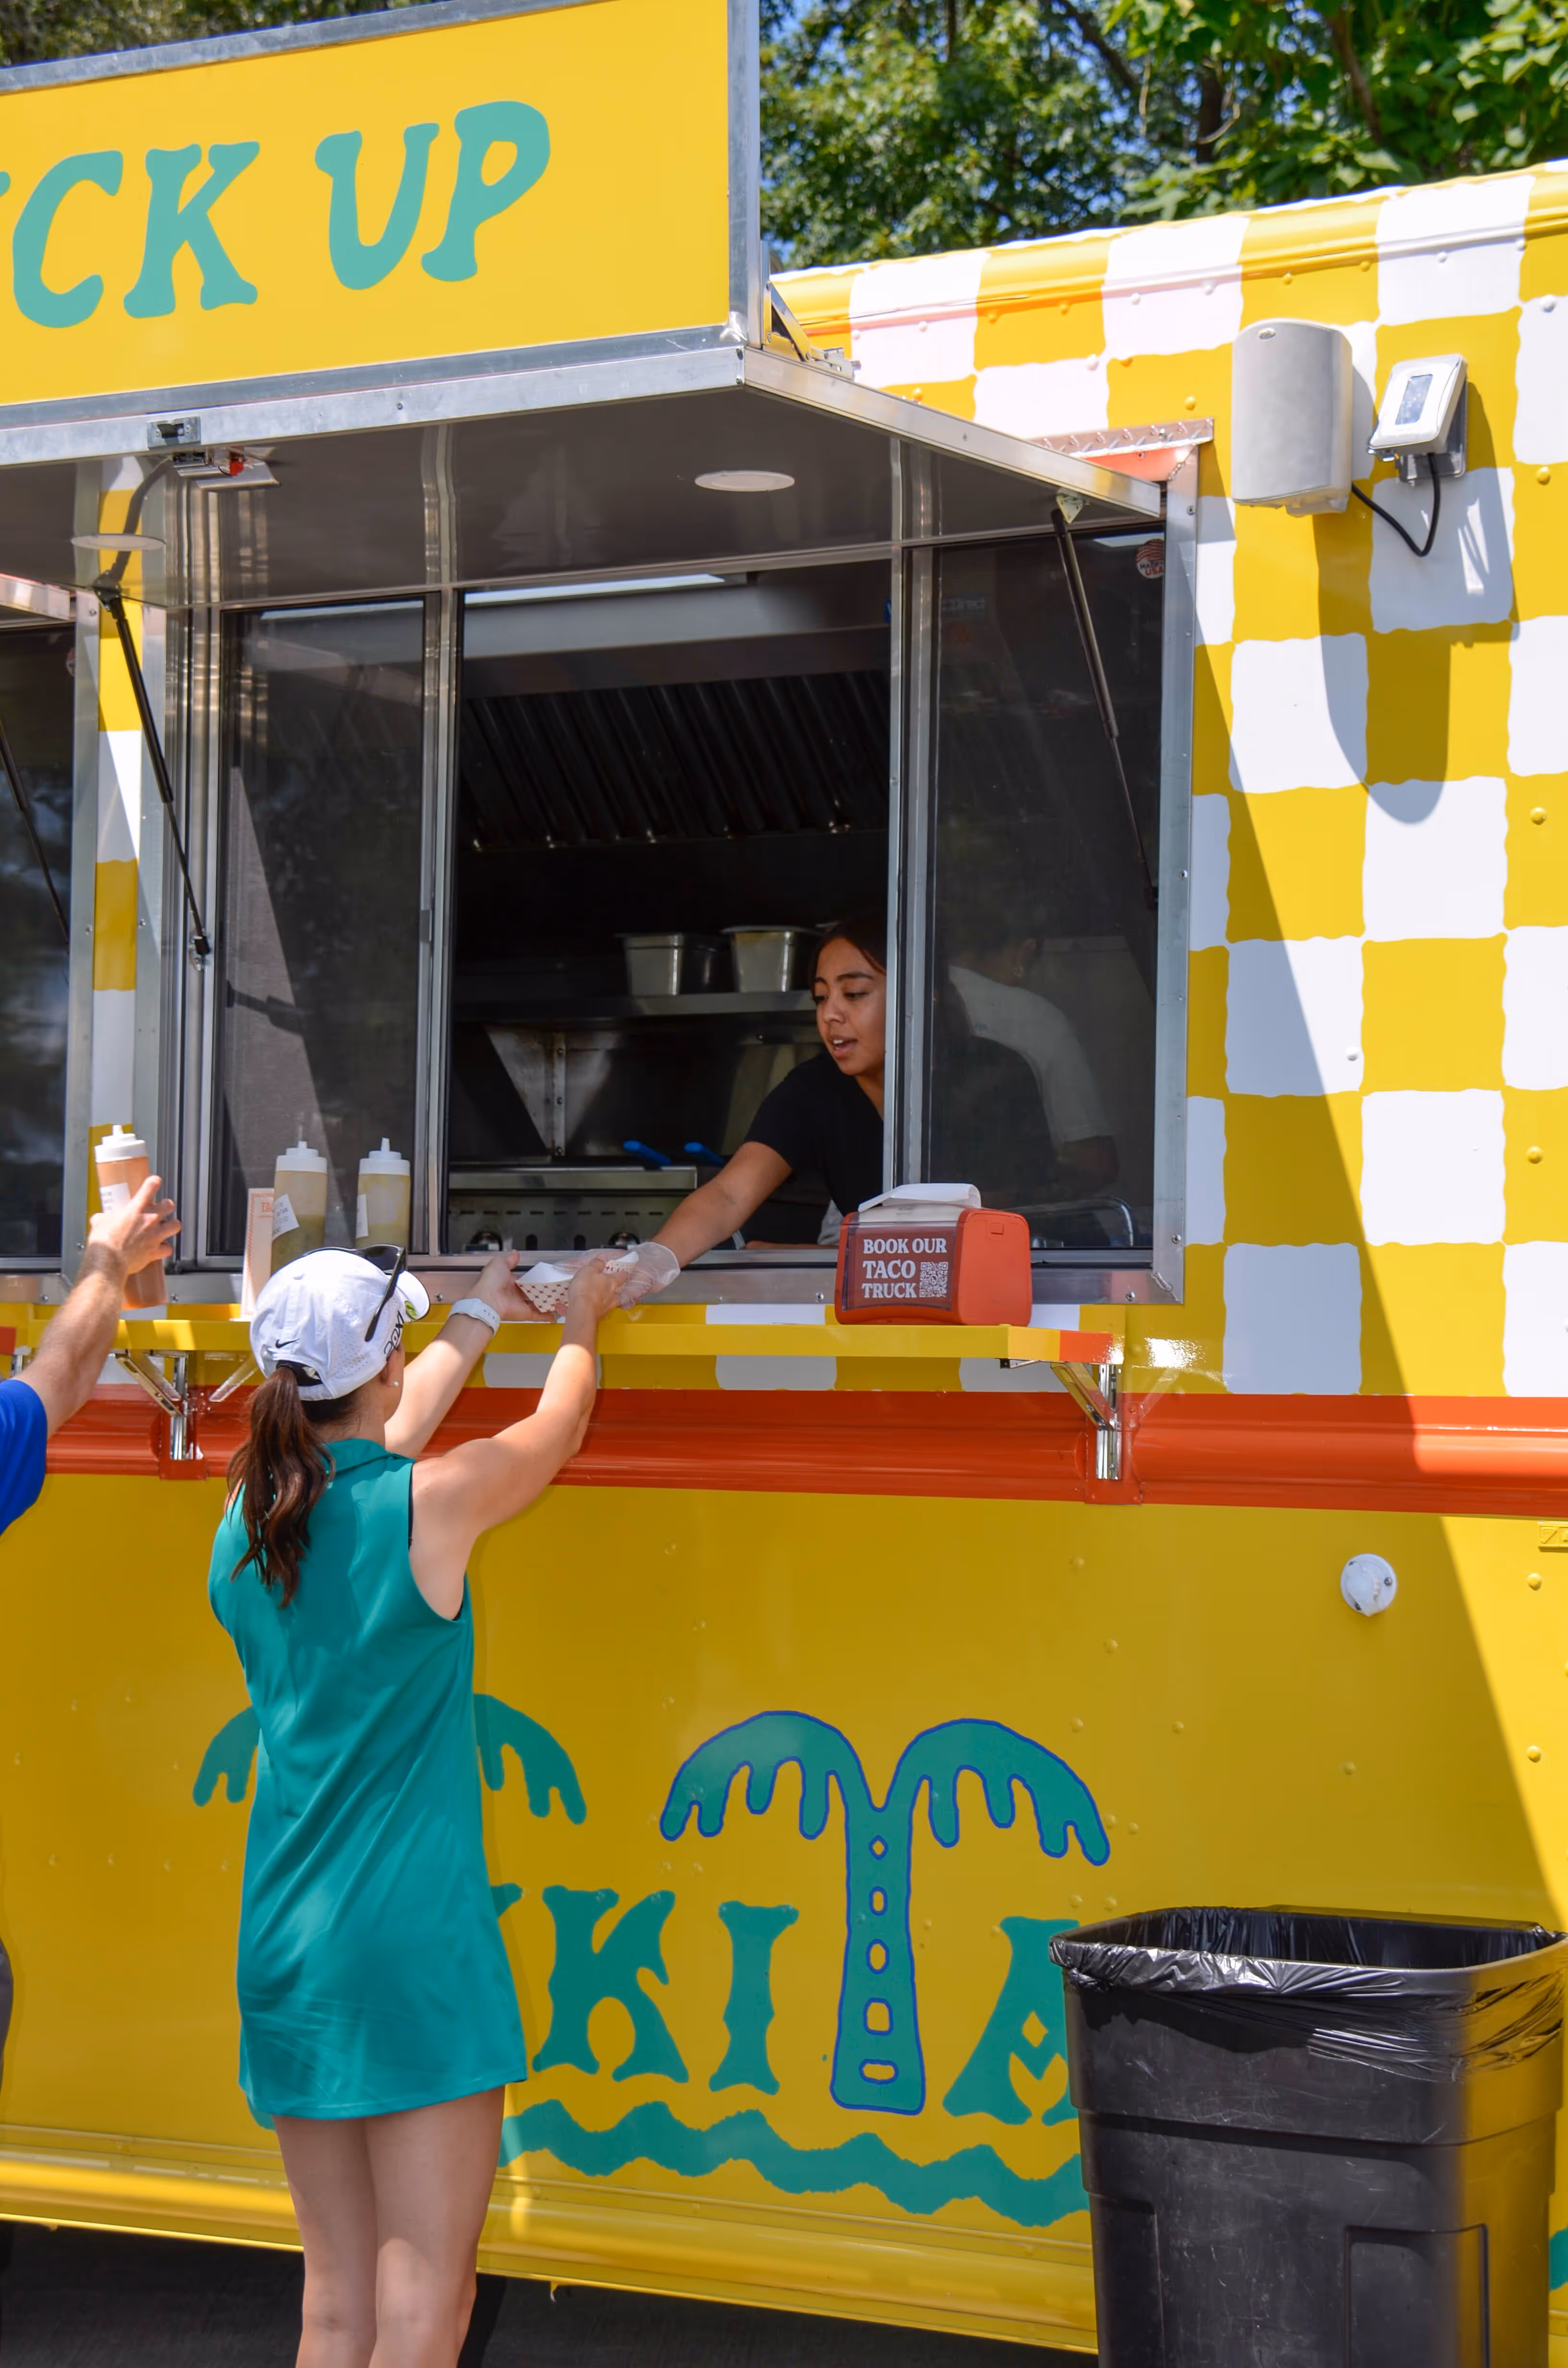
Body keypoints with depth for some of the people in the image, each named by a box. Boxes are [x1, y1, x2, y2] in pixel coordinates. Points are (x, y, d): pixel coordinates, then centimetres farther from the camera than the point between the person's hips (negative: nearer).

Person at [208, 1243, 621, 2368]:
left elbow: (374, 1445, 27)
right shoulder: (433, 1504, -11)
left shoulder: (249, 1522, 6)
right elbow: (560, 1427, 10)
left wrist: (481, 1318, 41)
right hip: (413, 1944, -6)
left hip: (285, 1944, 7)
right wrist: (581, 1322, 32)